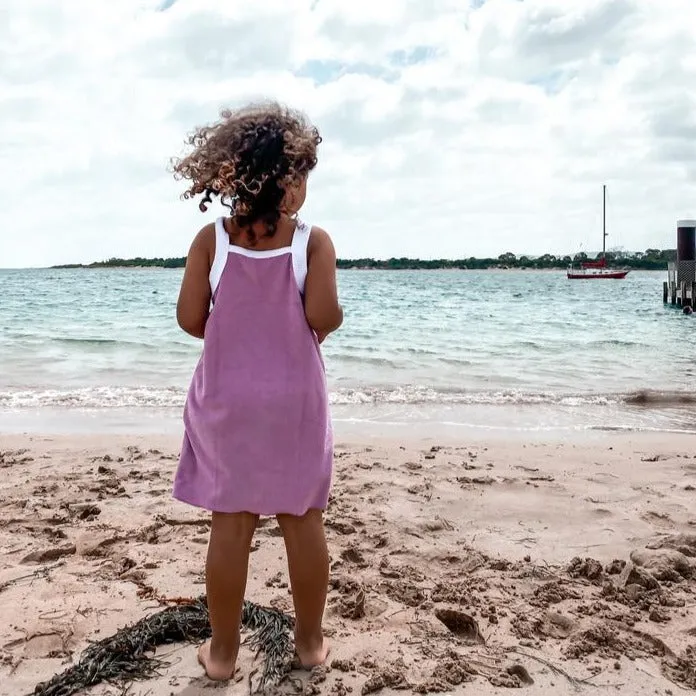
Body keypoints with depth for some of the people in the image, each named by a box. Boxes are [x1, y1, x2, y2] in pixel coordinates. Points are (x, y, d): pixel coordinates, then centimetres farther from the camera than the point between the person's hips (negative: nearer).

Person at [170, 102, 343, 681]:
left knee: (231, 525, 9)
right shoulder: (313, 240, -8)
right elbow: (324, 316, -18)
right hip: (295, 400, -1)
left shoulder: (211, 238, -4)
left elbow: (190, 318, -7)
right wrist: (331, 322, 5)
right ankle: (310, 642, 26)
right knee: (303, 522, 12)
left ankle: (223, 651, 21)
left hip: (228, 400, 1)